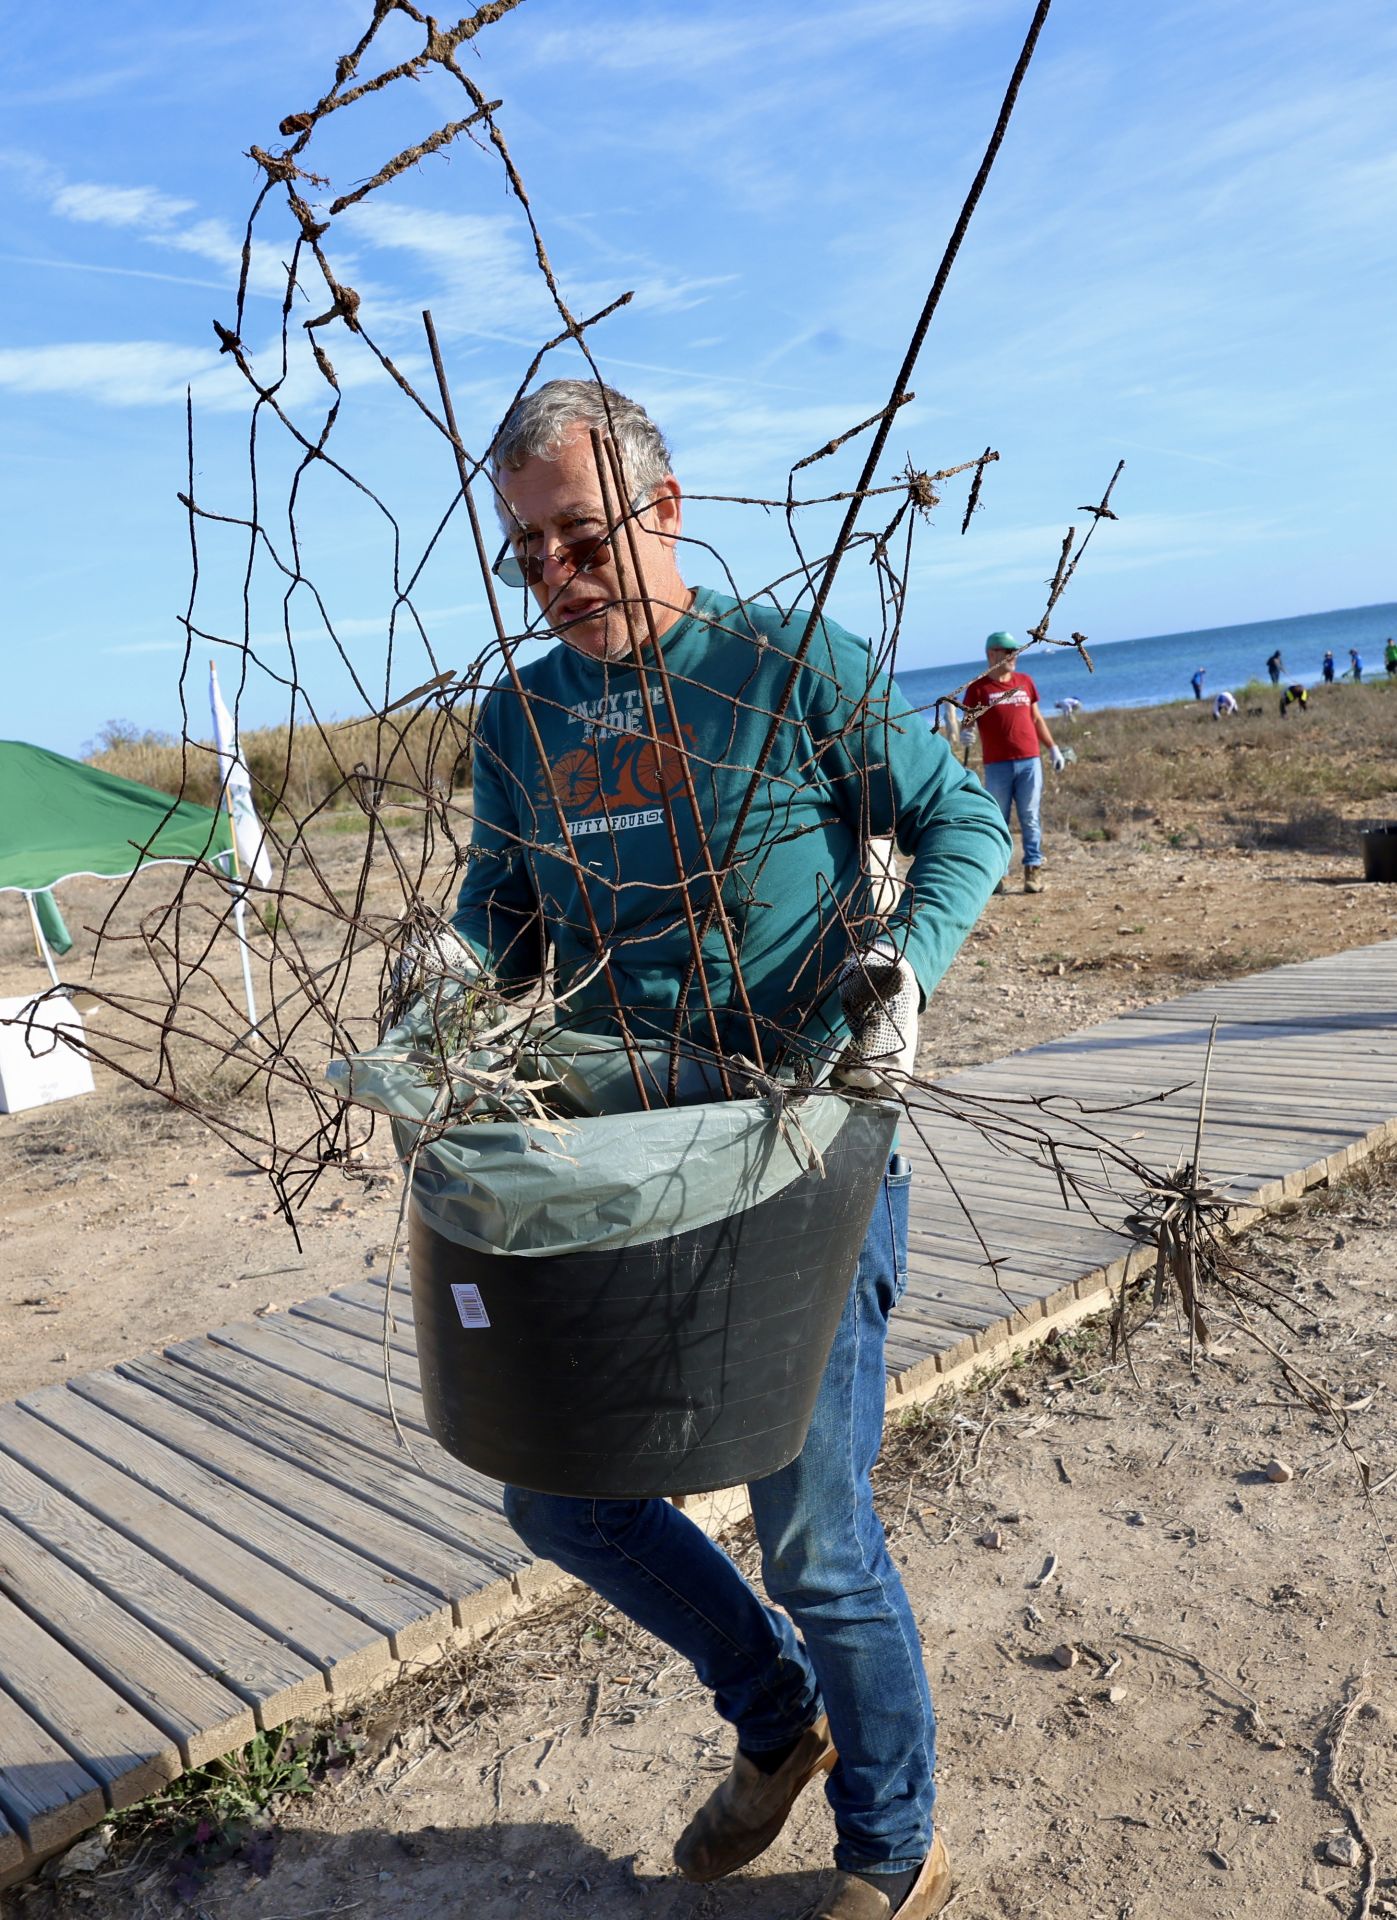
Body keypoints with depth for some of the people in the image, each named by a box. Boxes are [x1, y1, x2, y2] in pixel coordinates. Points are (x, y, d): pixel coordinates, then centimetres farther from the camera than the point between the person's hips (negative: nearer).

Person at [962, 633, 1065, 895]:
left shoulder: (1025, 682, 15)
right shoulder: (978, 688, 3)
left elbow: (1037, 719, 21)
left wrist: (1053, 748, 18)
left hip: (1029, 761, 3)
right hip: (997, 765, -3)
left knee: (1030, 818, 1)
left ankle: (1033, 870, 4)